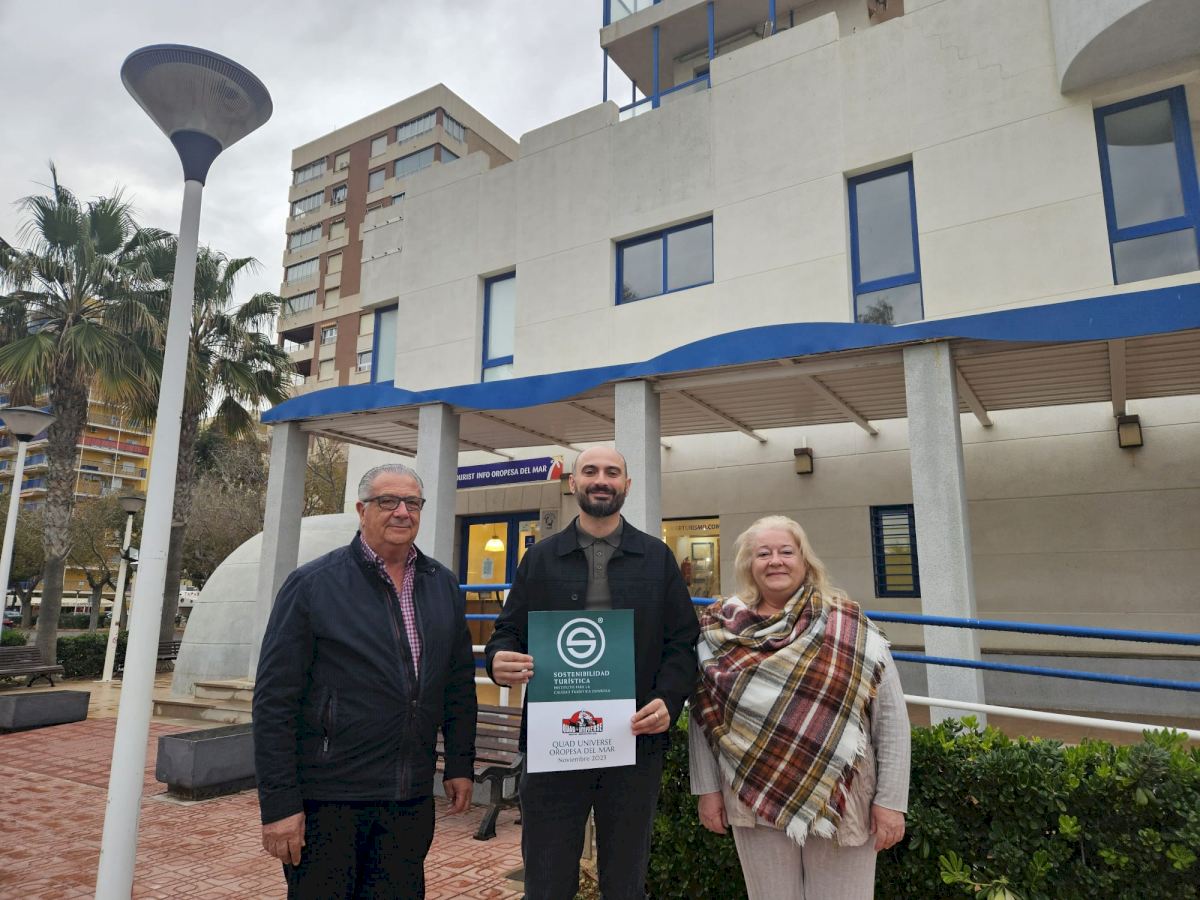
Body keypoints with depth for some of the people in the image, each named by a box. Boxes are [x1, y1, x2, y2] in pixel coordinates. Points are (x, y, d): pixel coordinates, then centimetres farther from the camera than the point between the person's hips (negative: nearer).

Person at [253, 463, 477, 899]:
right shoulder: (312, 584, -9)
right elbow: (274, 700, -11)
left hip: (412, 800, 4)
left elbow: (460, 683, 10)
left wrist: (460, 763, 8)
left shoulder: (443, 585, 5)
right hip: (327, 799, -4)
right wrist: (279, 802, -12)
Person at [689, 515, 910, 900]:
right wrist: (707, 788, 3)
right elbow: (702, 714, 3)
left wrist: (890, 800, -5)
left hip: (840, 799, -1)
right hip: (754, 799, 1)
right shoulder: (719, 629, -2)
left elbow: (891, 718, -4)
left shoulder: (850, 628, -7)